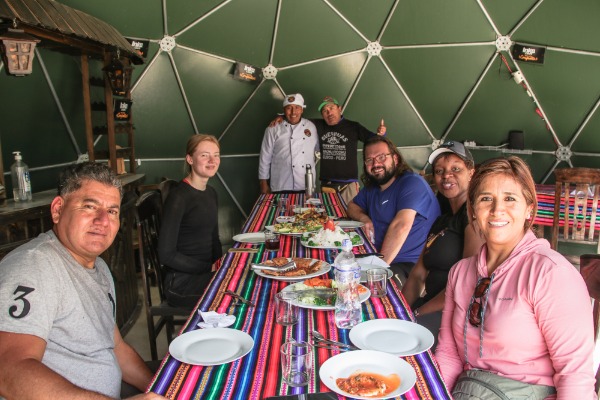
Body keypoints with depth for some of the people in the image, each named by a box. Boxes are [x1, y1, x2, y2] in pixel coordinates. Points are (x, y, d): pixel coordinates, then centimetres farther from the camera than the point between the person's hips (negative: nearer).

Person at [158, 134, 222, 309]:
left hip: (207, 273, 8)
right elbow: (166, 254, -16)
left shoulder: (211, 193, 11)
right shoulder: (178, 196, -14)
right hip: (181, 282, -7)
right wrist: (210, 268, -16)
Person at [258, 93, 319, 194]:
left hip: (307, 187, 3)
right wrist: (264, 184, 2)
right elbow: (265, 158, 2)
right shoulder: (273, 129, 0)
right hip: (281, 187, -2)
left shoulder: (311, 127, 8)